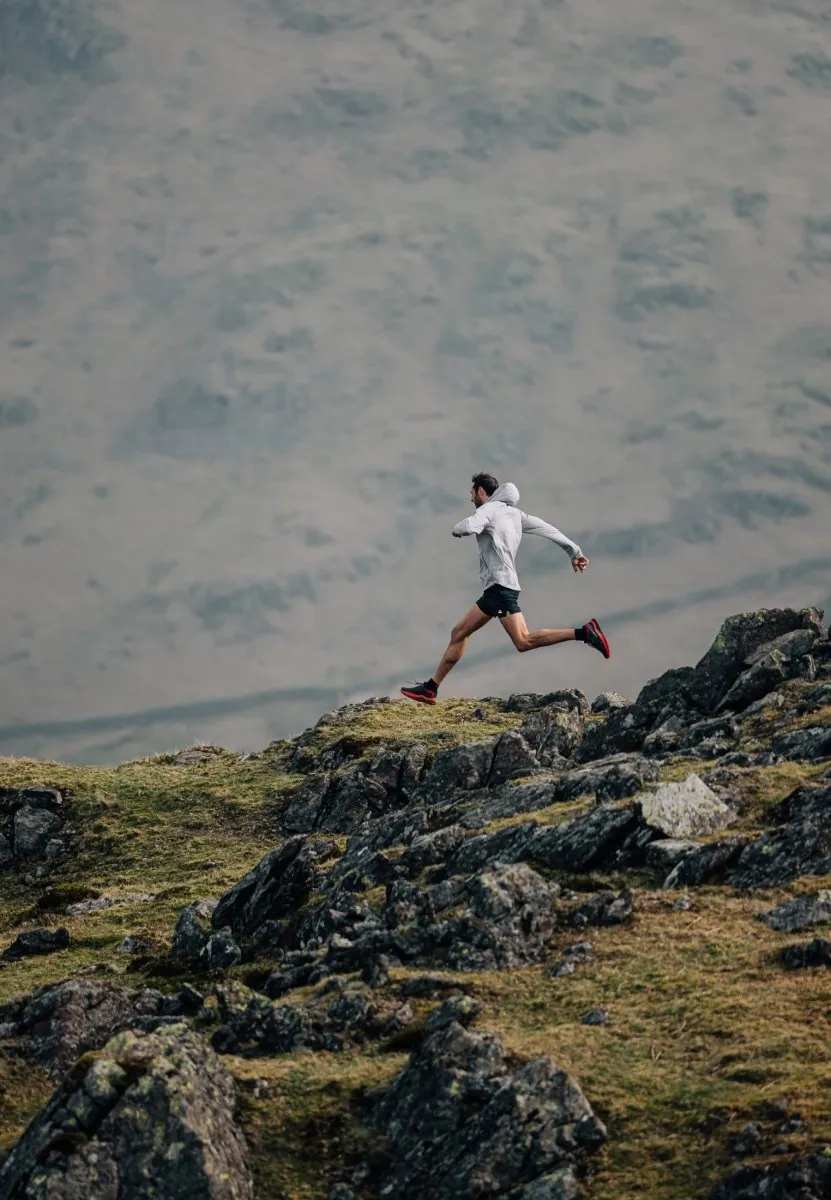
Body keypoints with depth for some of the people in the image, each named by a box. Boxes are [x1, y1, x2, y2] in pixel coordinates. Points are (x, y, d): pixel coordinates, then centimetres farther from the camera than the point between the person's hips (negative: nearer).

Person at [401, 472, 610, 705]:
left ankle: (583, 633, -25)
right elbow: (547, 528, 18)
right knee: (459, 633, 12)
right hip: (495, 589, 10)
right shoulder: (514, 513, 20)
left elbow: (469, 527, -24)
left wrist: (457, 529, 0)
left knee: (524, 641, -21)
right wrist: (575, 551, 22)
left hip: (501, 586, -10)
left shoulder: (489, 509, -4)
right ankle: (430, 688, 14)